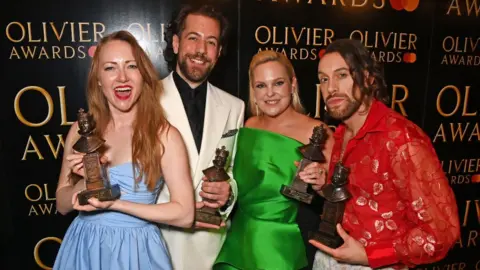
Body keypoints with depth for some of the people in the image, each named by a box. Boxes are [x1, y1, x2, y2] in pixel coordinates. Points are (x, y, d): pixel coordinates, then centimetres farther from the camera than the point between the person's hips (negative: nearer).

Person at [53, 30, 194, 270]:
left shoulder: (164, 135, -15)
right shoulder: (81, 129, -4)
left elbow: (185, 214, -15)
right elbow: (62, 205, 3)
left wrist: (115, 203, -19)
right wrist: (88, 180, -17)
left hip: (135, 249, -3)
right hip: (84, 247, 3)